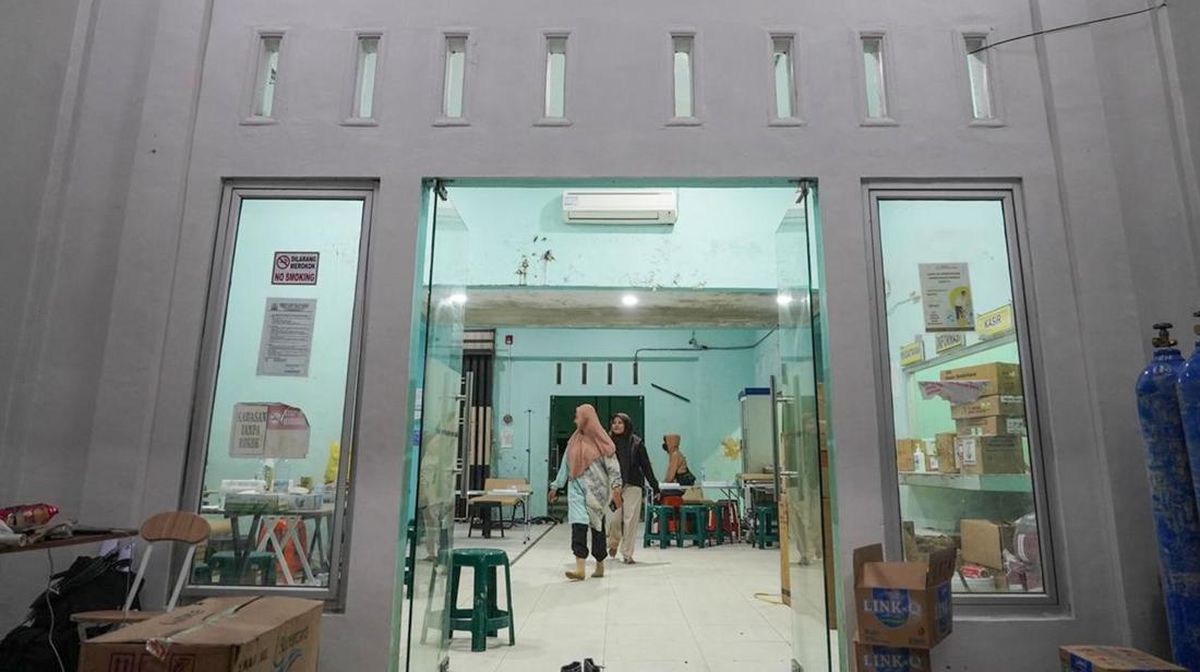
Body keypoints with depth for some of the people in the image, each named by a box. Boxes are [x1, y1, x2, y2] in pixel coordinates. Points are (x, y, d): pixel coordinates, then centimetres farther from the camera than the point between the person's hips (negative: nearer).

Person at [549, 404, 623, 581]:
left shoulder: (600, 440, -4)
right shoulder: (574, 440, 10)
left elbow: (612, 465, -7)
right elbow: (565, 464, 16)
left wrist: (616, 486, -18)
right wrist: (556, 486, 17)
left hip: (596, 489, -3)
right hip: (577, 488, 3)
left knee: (597, 526, 8)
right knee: (578, 524, -11)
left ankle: (600, 565, 24)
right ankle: (580, 568, -11)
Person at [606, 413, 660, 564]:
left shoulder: (636, 442, 4)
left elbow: (646, 465, 6)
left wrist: (655, 487, 6)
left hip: (632, 485, 0)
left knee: (630, 520, -2)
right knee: (613, 519, -1)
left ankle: (627, 554, 12)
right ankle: (613, 543, 31)